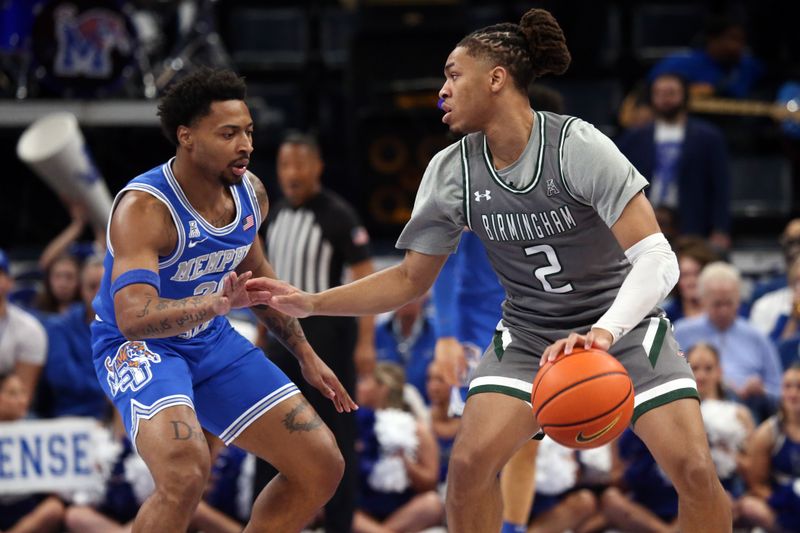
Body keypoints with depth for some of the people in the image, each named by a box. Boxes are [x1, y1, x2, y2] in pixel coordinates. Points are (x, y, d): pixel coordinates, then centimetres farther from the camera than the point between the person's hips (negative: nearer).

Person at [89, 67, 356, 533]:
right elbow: (133, 316, -41)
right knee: (186, 473, -36)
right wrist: (217, 304, -55)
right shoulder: (144, 208, -28)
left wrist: (306, 354, 20)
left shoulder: (250, 193, -4)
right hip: (139, 347, -8)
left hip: (214, 342, 8)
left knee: (323, 469, 4)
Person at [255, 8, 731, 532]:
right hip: (528, 338, 3)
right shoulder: (452, 170, -7)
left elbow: (657, 259, -29)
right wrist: (312, 303, -5)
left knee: (695, 469, -19)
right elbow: (410, 280, 6)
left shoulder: (576, 145, -22)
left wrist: (602, 333, -45)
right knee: (469, 463, -19)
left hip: (624, 327, -3)